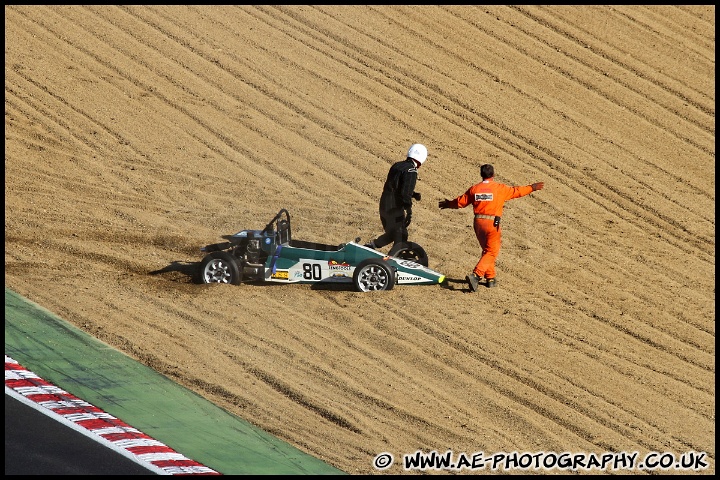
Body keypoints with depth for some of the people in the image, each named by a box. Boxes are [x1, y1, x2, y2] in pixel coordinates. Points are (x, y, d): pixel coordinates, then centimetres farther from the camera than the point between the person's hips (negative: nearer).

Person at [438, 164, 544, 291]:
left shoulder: (474, 189, 5)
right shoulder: (500, 188, -5)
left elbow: (460, 202, 12)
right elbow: (516, 192, 3)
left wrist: (448, 204, 32)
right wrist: (532, 188, 17)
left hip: (478, 222, 5)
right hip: (492, 223, -5)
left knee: (487, 250, 21)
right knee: (491, 252, -2)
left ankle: (490, 279, 25)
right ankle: (476, 275, -21)